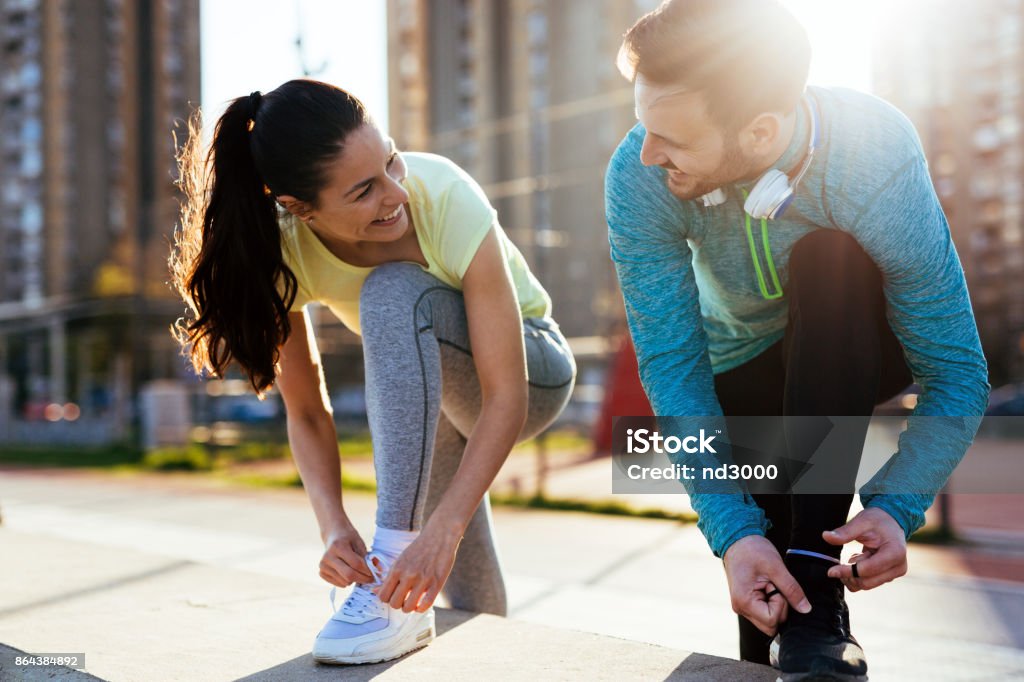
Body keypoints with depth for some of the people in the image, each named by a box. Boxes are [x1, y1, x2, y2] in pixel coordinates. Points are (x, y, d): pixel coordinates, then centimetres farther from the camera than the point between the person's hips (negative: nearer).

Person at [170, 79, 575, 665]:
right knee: (470, 607, 11)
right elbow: (307, 413, -16)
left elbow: (506, 397, -35)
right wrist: (334, 527, -32)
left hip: (532, 372, -4)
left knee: (393, 292, -35)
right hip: (429, 388, 4)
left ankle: (395, 569, -33)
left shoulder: (446, 197, -34)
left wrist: (441, 530, -45)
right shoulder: (282, 248, -23)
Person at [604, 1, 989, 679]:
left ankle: (817, 597, -34)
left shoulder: (879, 160, -35)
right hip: (744, 367, 2)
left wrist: (895, 508, -44)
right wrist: (732, 531, -38)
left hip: (860, 348, -1)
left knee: (830, 262, -34)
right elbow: (672, 364, -28)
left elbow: (958, 375, -29)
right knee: (759, 545, -18)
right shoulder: (639, 178, -31)